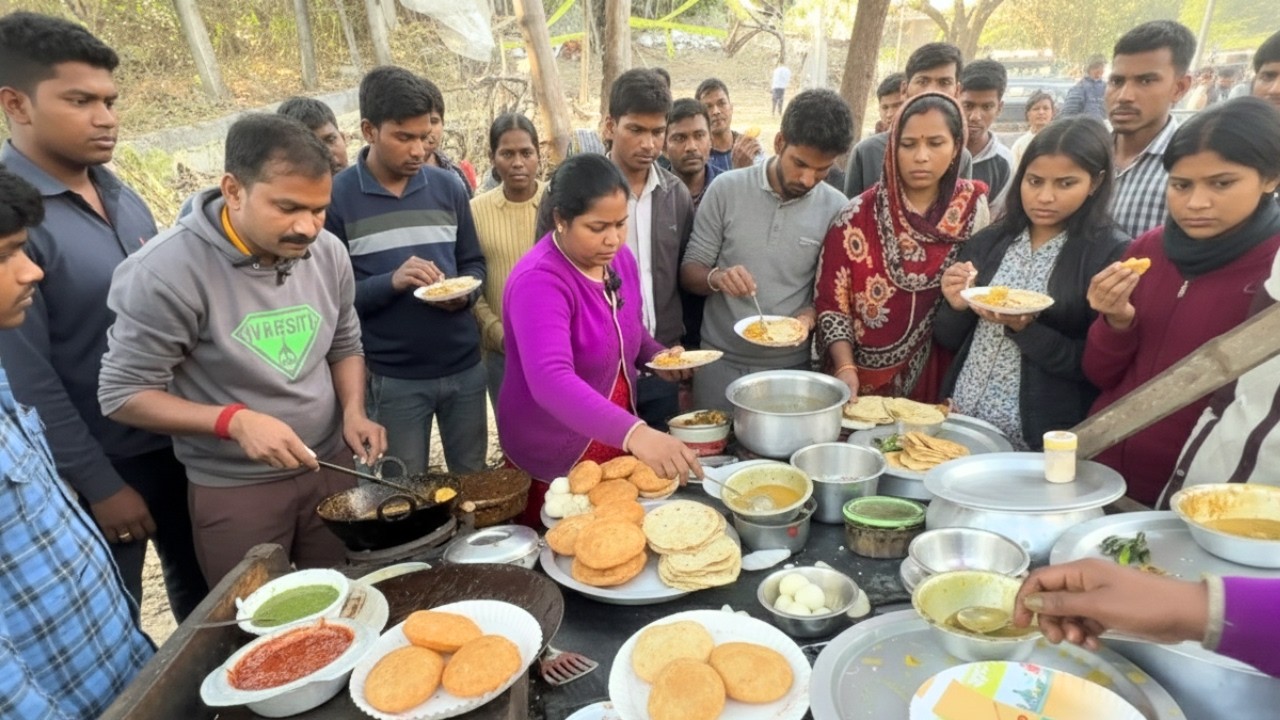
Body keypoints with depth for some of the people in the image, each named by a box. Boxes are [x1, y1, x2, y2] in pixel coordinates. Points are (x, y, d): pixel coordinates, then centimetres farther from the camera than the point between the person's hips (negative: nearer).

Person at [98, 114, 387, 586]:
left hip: (331, 468, 5)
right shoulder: (167, 271, -21)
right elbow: (123, 394, -15)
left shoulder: (328, 252, -5)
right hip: (234, 490, -4)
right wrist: (235, 420, -28)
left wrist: (353, 411, -10)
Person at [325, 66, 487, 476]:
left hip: (464, 367, 4)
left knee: (475, 482, 18)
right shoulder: (337, 197, -7)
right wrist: (390, 282, -24)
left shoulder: (447, 187, 4)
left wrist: (465, 293, -11)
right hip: (393, 377, -3)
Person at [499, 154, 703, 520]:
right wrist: (635, 433, -54)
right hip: (554, 460, -7)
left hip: (618, 442, 7)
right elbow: (550, 380, -42)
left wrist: (656, 355, -5)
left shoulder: (619, 258, -3)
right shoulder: (538, 282, -27)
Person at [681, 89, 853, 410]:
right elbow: (689, 271, -2)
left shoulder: (836, 208, -5)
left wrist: (810, 315, -19)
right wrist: (716, 278, -23)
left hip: (791, 366, 1)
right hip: (719, 362, 0)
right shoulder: (727, 188, -7)